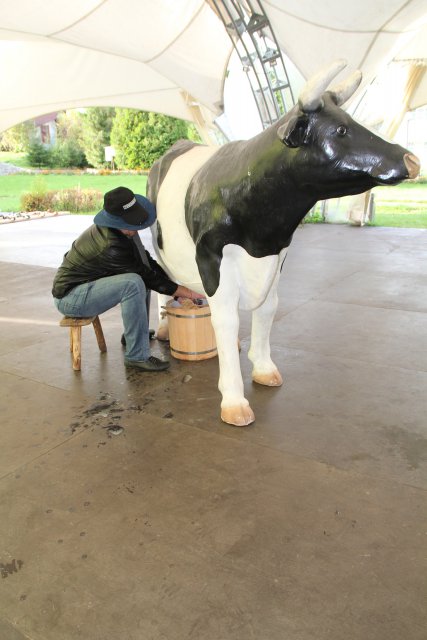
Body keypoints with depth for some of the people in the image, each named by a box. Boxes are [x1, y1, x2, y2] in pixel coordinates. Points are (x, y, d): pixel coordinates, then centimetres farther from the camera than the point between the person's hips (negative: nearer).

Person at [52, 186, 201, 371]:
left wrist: (175, 284, 0)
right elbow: (148, 277, -23)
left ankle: (132, 335, 20)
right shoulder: (111, 246, -29)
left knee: (142, 274, 11)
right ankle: (137, 356, -21)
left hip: (82, 282, 9)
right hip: (68, 297, -9)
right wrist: (188, 292, -15)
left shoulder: (125, 231, -2)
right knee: (133, 283, -30)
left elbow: (146, 260, 7)